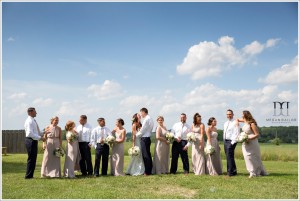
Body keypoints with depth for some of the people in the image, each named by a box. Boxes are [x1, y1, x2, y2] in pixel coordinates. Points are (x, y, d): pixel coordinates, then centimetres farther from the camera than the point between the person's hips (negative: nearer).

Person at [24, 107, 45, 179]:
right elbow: (30, 133, -23)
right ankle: (28, 176, 2)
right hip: (31, 141, -10)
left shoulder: (33, 121, 17)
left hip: (34, 141, 10)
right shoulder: (29, 121, -14)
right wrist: (40, 138, -22)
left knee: (33, 159, 12)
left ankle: (30, 175, 19)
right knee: (31, 159, -5)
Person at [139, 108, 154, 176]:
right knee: (148, 155, 13)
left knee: (145, 155, -5)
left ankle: (147, 172, -3)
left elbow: (142, 130, -13)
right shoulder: (150, 119, 14)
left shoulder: (146, 119, -15)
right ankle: (149, 170, 19)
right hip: (148, 138, 10)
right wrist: (140, 133, 9)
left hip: (144, 138, -10)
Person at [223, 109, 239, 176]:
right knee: (228, 157, 11)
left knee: (229, 157, -11)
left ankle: (230, 172, -6)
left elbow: (236, 134, -13)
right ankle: (234, 171, 20)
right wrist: (224, 141, 13)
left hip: (231, 142, -8)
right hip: (225, 141, 8)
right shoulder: (225, 123, 18)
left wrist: (233, 142, -18)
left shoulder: (235, 123, -8)